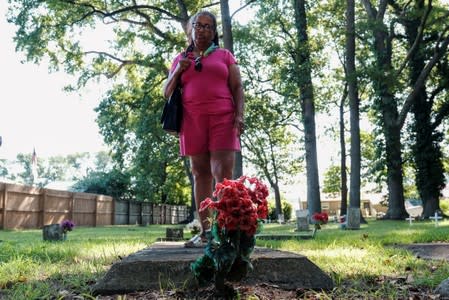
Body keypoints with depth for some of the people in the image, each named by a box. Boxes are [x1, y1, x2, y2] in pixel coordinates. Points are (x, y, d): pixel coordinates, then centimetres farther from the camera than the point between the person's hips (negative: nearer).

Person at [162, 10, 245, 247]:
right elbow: (166, 93, 17)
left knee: (223, 174, -10)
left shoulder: (224, 55, 14)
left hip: (222, 118, -2)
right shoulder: (181, 59, 19)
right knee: (200, 174, 1)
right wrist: (178, 70, 1)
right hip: (192, 120, 2)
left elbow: (237, 88, 8)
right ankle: (204, 230, 3)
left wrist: (240, 115, -7)